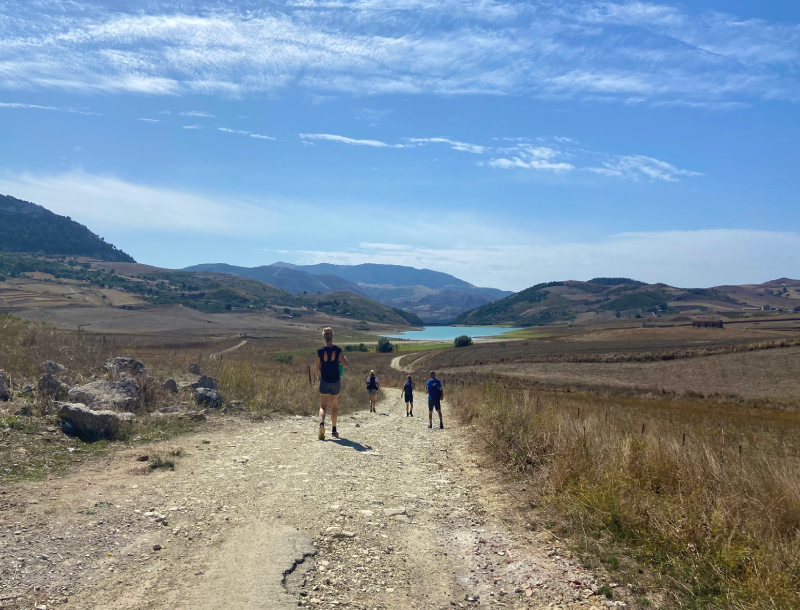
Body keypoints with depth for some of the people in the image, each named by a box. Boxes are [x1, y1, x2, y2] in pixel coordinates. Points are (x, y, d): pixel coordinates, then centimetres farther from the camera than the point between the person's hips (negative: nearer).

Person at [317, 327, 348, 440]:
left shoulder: (320, 351, -7)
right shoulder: (338, 350, -9)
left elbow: (318, 369, 0)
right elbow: (345, 364, -1)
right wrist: (344, 358, 19)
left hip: (324, 381, -1)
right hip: (336, 381, 1)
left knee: (323, 406, 5)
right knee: (334, 406, 16)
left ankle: (322, 424, -22)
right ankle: (334, 430, 21)